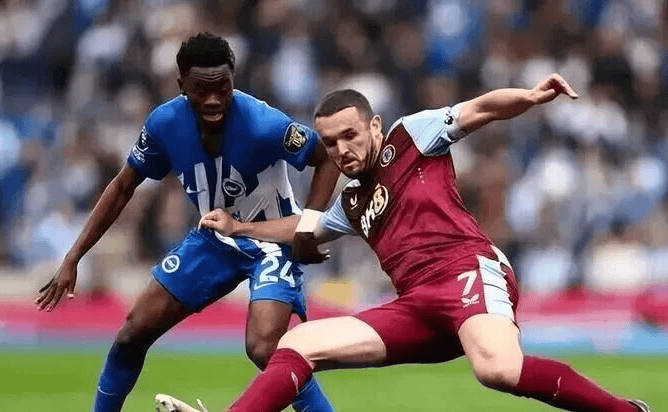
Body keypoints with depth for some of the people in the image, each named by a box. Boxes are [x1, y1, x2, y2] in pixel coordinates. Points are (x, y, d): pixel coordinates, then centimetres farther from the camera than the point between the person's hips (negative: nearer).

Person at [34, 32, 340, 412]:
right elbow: (123, 187, -1)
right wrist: (73, 258, -2)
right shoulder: (165, 123, -16)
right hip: (214, 239, 5)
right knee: (135, 332, 5)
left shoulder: (264, 125, -31)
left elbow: (328, 157, -14)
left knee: (264, 349, -28)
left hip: (271, 241, -5)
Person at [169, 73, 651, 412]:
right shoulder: (352, 201, 29)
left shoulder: (411, 136, 11)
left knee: (498, 369, -38)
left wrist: (529, 97, -21)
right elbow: (307, 229, 50)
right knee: (296, 346, 0)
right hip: (416, 308, 8)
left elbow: (480, 109, -2)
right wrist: (238, 227, 52)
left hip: (468, 269, -8)